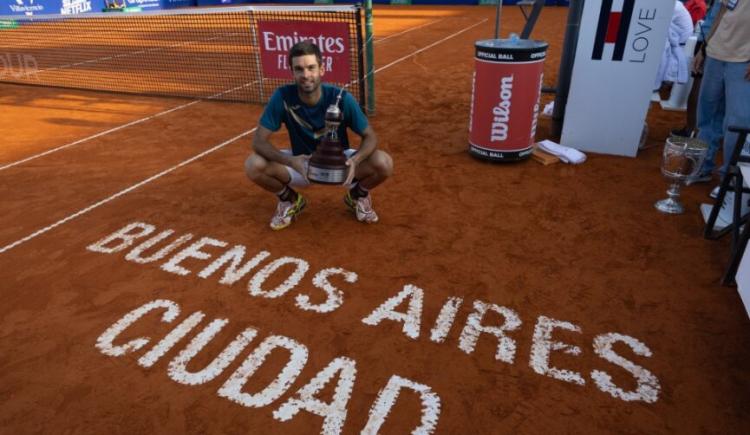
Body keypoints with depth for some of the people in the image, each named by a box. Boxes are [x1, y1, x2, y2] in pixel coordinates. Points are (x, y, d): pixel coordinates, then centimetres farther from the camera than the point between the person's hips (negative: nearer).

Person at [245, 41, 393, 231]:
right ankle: (289, 199, 6)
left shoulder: (342, 98, -23)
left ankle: (357, 195, 8)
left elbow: (370, 136, -17)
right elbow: (259, 141, -21)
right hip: (300, 163, 1)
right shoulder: (282, 97, -22)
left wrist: (355, 160, -40)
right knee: (253, 165, -26)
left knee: (383, 163, -27)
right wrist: (291, 161, -41)